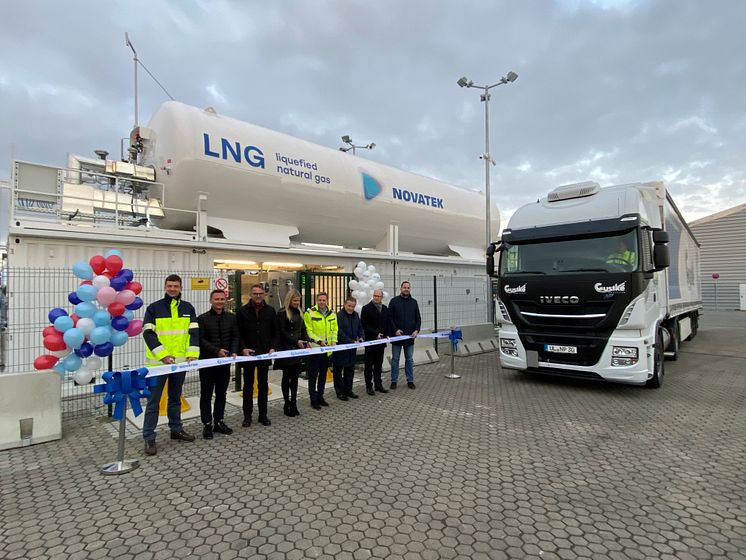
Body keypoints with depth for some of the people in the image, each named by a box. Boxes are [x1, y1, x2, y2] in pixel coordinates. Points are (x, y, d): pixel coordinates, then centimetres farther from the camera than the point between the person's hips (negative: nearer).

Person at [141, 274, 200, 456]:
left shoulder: (188, 308, 6)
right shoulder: (153, 308, -3)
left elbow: (194, 332, 1)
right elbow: (148, 334, -10)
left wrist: (192, 353, -13)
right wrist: (163, 355, -21)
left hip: (181, 361, 4)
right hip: (158, 362, -3)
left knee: (175, 398, 18)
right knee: (153, 401, 4)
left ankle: (176, 430, 31)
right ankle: (149, 438, 14)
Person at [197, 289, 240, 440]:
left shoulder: (232, 318, 7)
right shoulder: (202, 318, -3)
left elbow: (236, 337, 7)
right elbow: (200, 339, -10)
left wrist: (234, 352, -10)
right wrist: (216, 350, -19)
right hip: (207, 361, -3)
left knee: (221, 393, 12)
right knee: (206, 394, 5)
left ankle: (219, 422, 23)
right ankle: (207, 424, 15)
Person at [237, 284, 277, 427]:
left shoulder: (270, 310, 4)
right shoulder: (243, 311, -1)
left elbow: (275, 332, 6)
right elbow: (239, 333, 0)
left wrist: (273, 347, -6)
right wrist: (243, 348, -13)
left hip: (265, 354, 2)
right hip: (248, 354, -1)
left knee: (263, 384, 10)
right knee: (248, 385, 8)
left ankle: (263, 414, 20)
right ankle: (247, 415, 20)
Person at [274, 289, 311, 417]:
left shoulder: (298, 312, 12)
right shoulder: (282, 313, -8)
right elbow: (282, 332, -12)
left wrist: (307, 341, -3)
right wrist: (296, 341, -18)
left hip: (297, 349, 6)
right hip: (286, 349, -6)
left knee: (295, 376, 9)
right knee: (286, 377, 3)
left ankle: (293, 403, 16)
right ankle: (287, 405, 12)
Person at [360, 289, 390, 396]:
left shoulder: (385, 309, 11)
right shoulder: (366, 308, -6)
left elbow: (387, 324, 15)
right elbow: (364, 325, -11)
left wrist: (384, 336, 2)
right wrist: (376, 334, -15)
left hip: (381, 341, 5)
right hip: (370, 341, -5)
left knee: (379, 364, 12)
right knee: (369, 365, 3)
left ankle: (378, 384, 20)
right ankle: (369, 386, 9)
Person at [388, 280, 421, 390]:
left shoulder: (414, 302, 7)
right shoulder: (394, 301, -2)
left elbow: (418, 318, 9)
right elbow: (389, 317, -4)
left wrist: (416, 330, -6)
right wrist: (395, 330, -14)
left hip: (410, 336, 3)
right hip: (397, 335, -2)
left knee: (409, 359, 10)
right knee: (395, 359, 6)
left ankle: (410, 380, 19)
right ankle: (394, 381, 15)